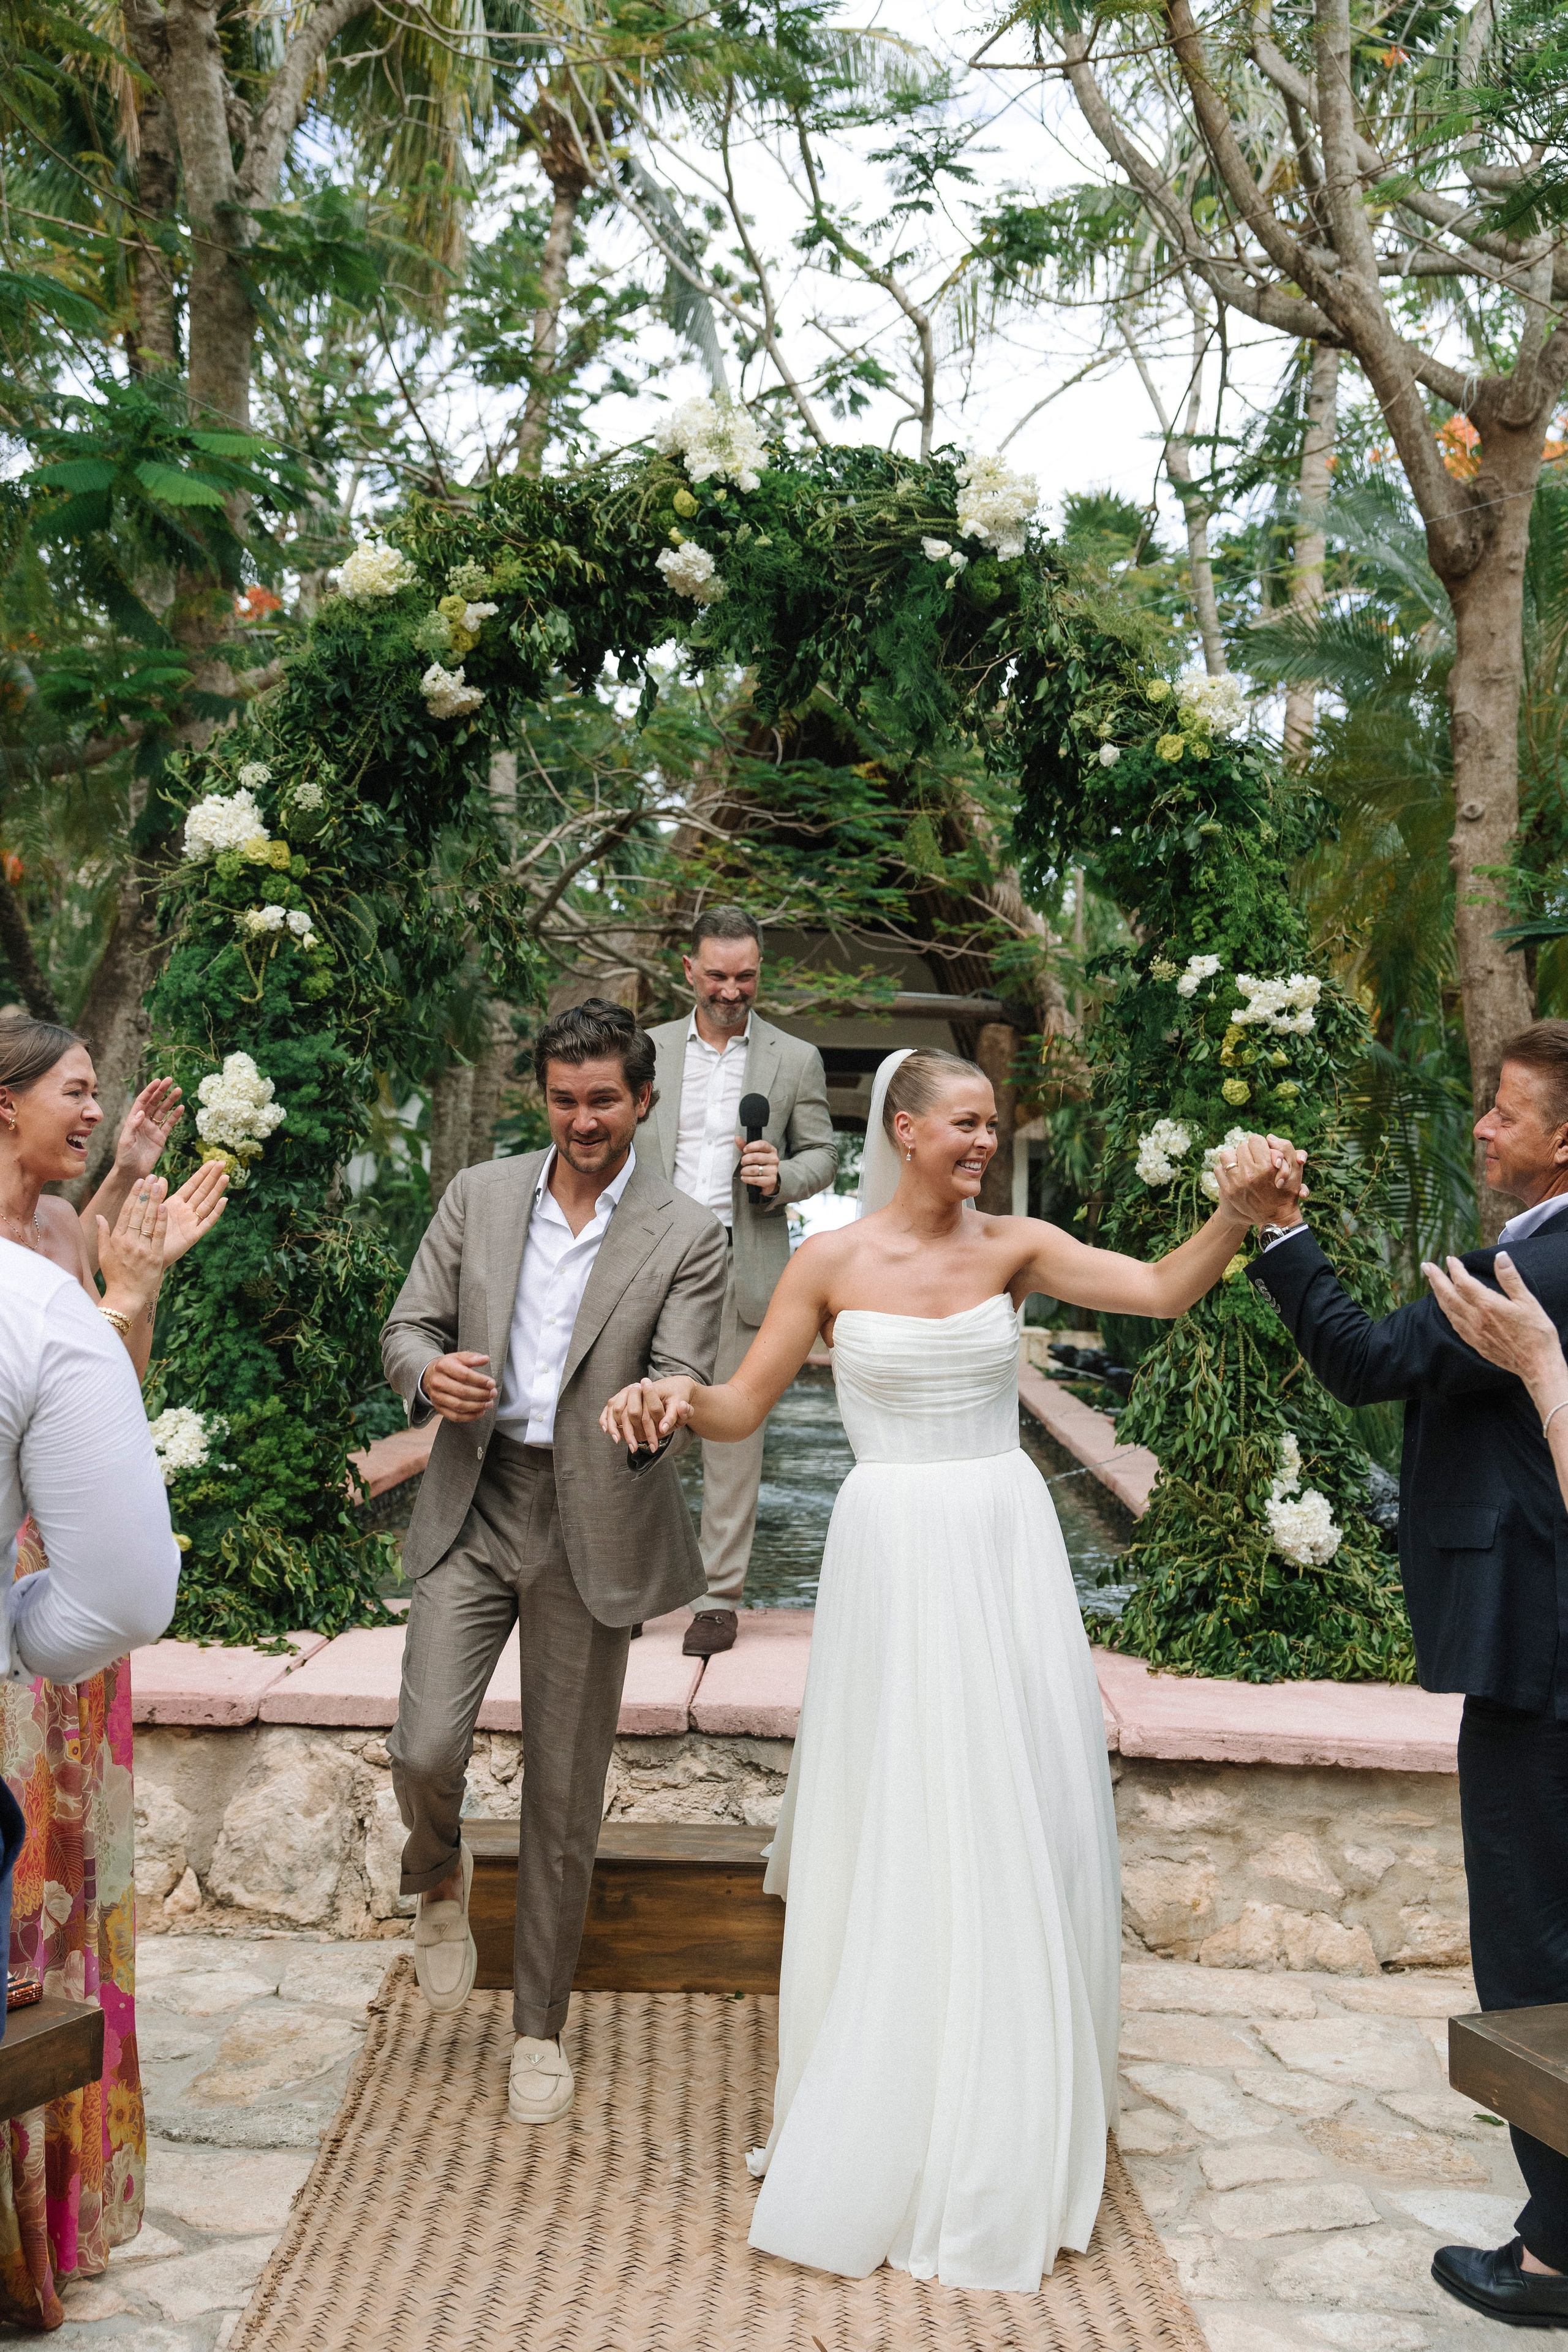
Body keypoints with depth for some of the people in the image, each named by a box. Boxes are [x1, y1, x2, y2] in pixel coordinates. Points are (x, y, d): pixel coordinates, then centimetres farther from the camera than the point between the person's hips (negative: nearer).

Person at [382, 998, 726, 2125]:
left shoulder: (686, 1237, -4)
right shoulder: (480, 1195, 5)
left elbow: (684, 1383, -10)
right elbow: (408, 1327, 6)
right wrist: (430, 1374, -18)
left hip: (593, 1525, -1)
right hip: (473, 1509, 2)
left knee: (565, 1796, 7)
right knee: (426, 1748, -11)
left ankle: (540, 2025, 25)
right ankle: (440, 1876, 26)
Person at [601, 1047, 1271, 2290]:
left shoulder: (1013, 1246, 2)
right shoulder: (831, 1262, -3)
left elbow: (1164, 1290, -7)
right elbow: (742, 1407, -1)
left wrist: (1237, 1209, -22)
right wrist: (674, 1392, -22)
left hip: (1009, 1556, 2)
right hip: (893, 1563, -2)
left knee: (1022, 1833, 8)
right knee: (894, 1841, 5)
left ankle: (1013, 2129, 28)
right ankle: (884, 2129, 24)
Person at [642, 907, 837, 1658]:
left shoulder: (795, 1060, 6)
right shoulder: (648, 1049, 10)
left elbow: (823, 1155, 9)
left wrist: (780, 1178, -13)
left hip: (744, 1267, -1)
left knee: (734, 1430, 2)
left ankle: (720, 1597, 10)